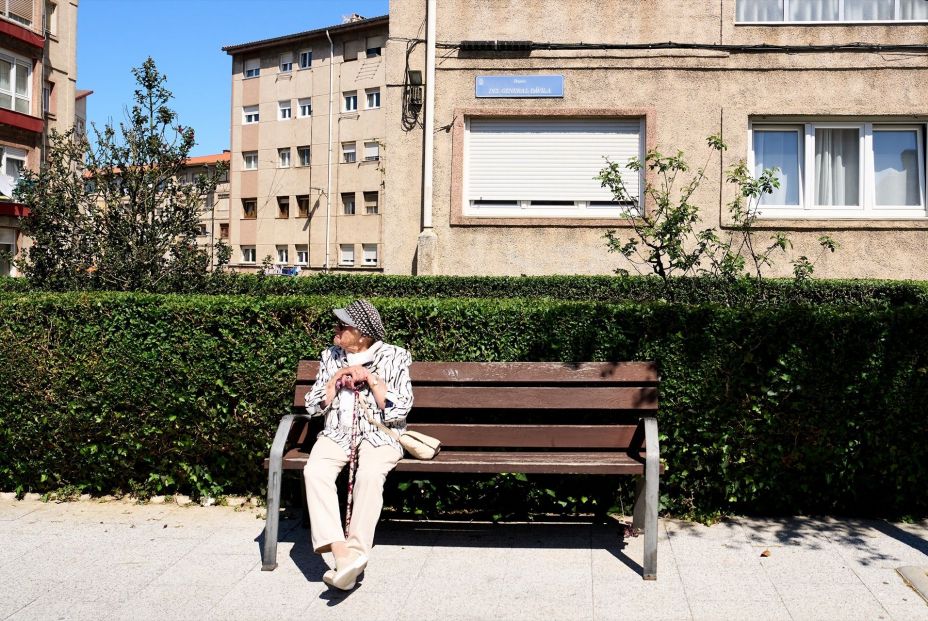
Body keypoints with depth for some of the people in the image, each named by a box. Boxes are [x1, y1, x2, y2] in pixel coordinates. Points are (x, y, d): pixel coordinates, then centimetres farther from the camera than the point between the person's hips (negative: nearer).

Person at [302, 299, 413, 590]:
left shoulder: (394, 357, 2)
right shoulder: (331, 357, 14)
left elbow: (398, 411, -5)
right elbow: (313, 407, 11)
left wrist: (371, 378, -9)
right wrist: (337, 378, -1)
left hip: (379, 435, -3)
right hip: (337, 434, 3)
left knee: (370, 475, -36)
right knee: (314, 471, -30)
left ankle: (356, 553, -37)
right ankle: (343, 553, -39)